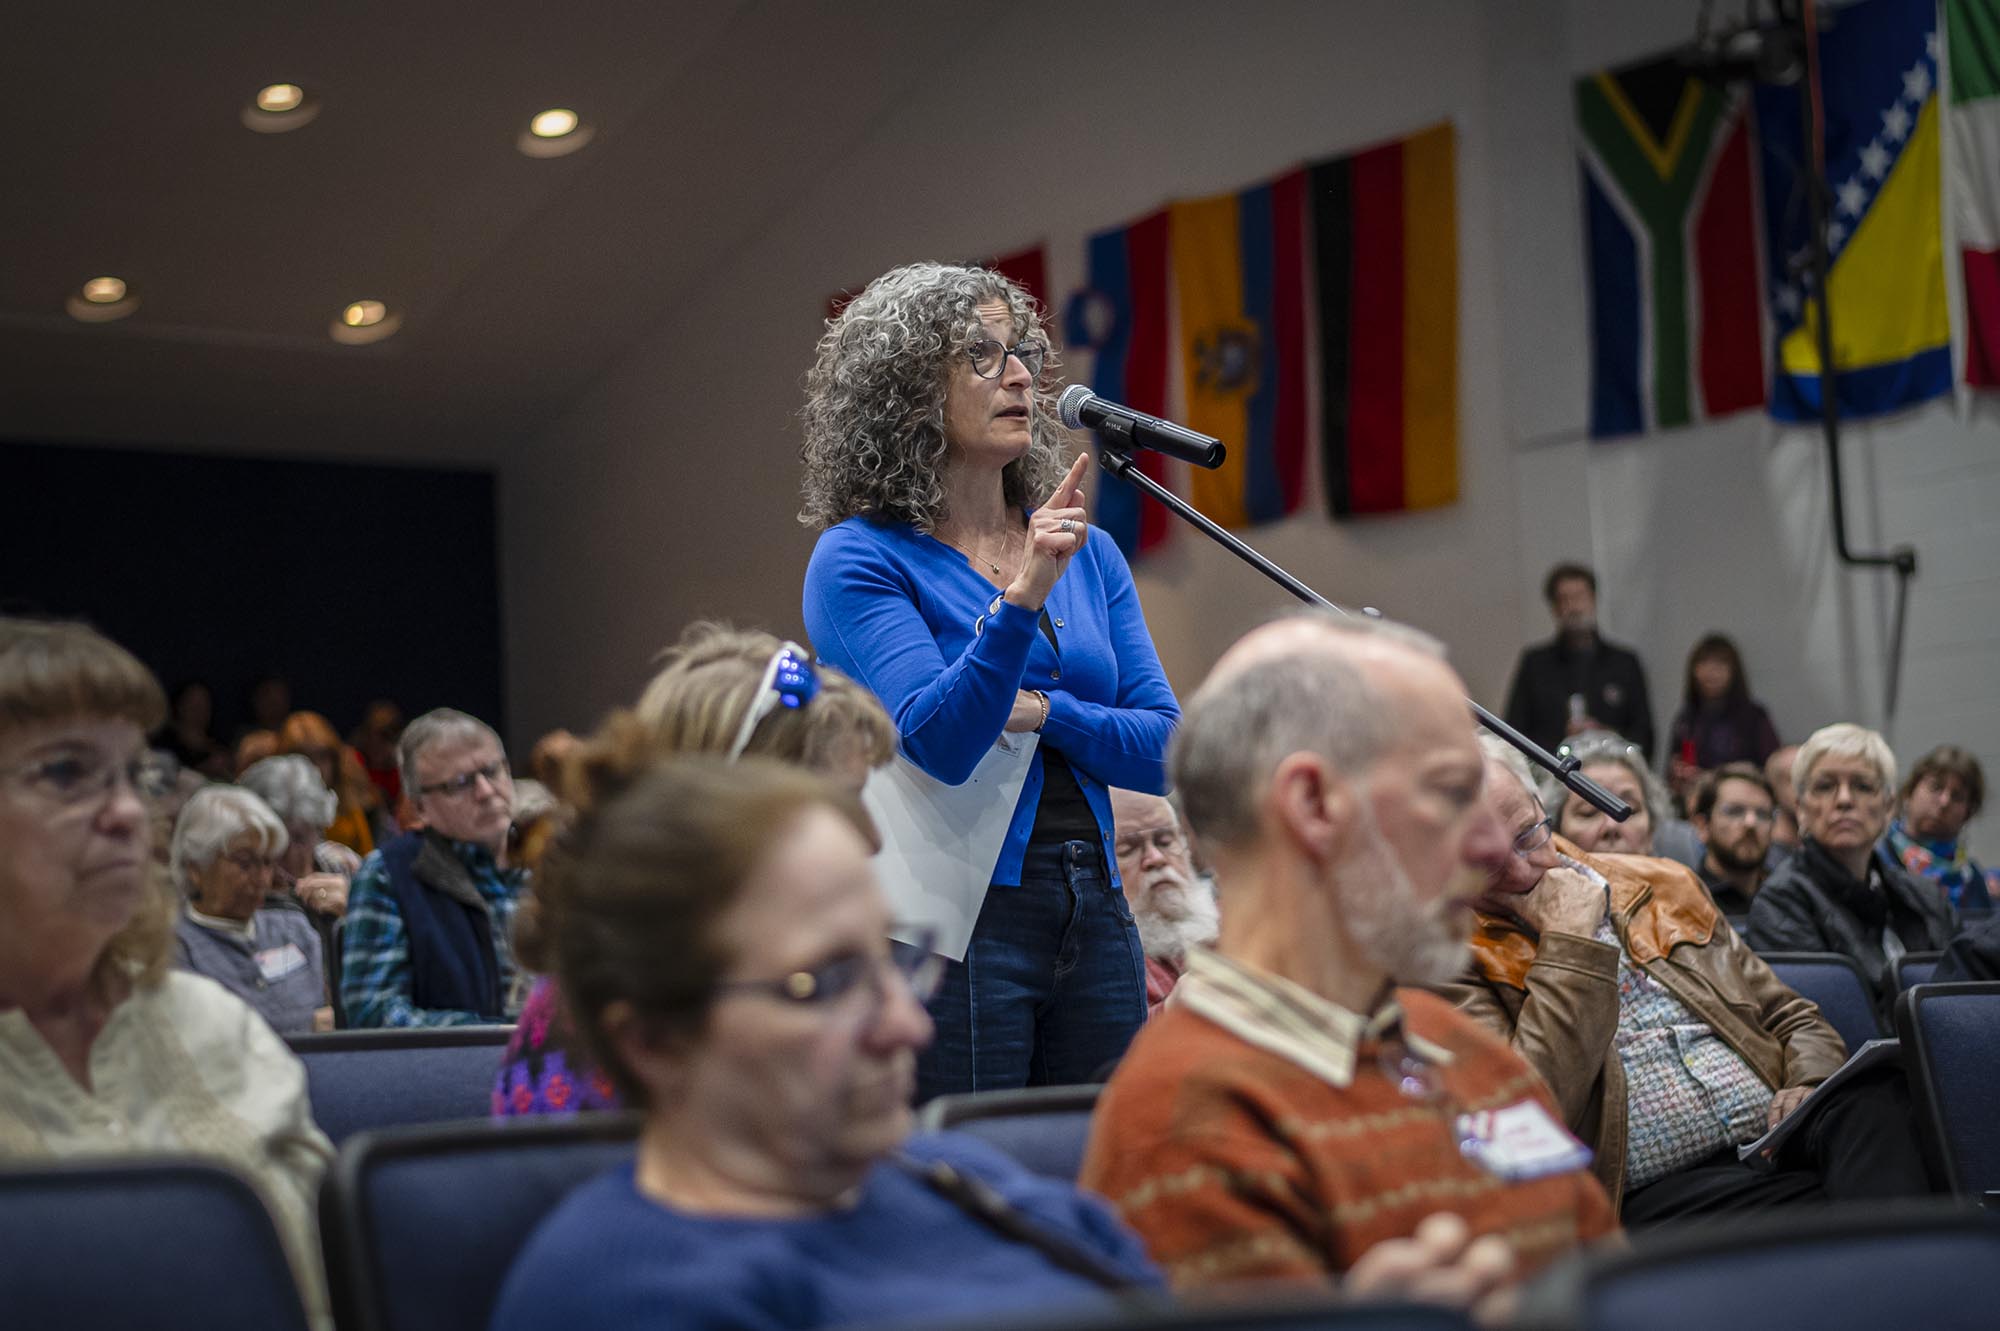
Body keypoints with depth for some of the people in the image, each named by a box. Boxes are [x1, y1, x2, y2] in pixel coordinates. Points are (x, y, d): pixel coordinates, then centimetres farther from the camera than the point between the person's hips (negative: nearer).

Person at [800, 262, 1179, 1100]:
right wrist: (1021, 597, -29)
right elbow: (936, 742, -18)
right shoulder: (860, 559, -4)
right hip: (955, 928, -5)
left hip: (1096, 926, 5)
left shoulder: (1087, 555, 12)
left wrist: (1036, 710, -10)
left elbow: (1165, 751, 6)